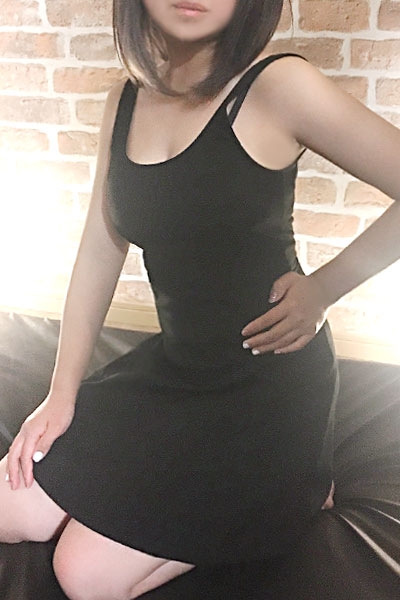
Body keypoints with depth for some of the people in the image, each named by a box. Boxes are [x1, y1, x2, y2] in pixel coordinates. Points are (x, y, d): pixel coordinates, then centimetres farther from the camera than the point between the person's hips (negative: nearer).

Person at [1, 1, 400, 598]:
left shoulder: (278, 85, -16)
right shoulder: (125, 101, 3)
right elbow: (100, 252, 6)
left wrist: (323, 287, -12)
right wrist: (63, 393, 4)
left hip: (269, 380, -6)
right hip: (173, 365, 6)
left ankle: (288, 487, 11)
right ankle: (198, 483, 17)